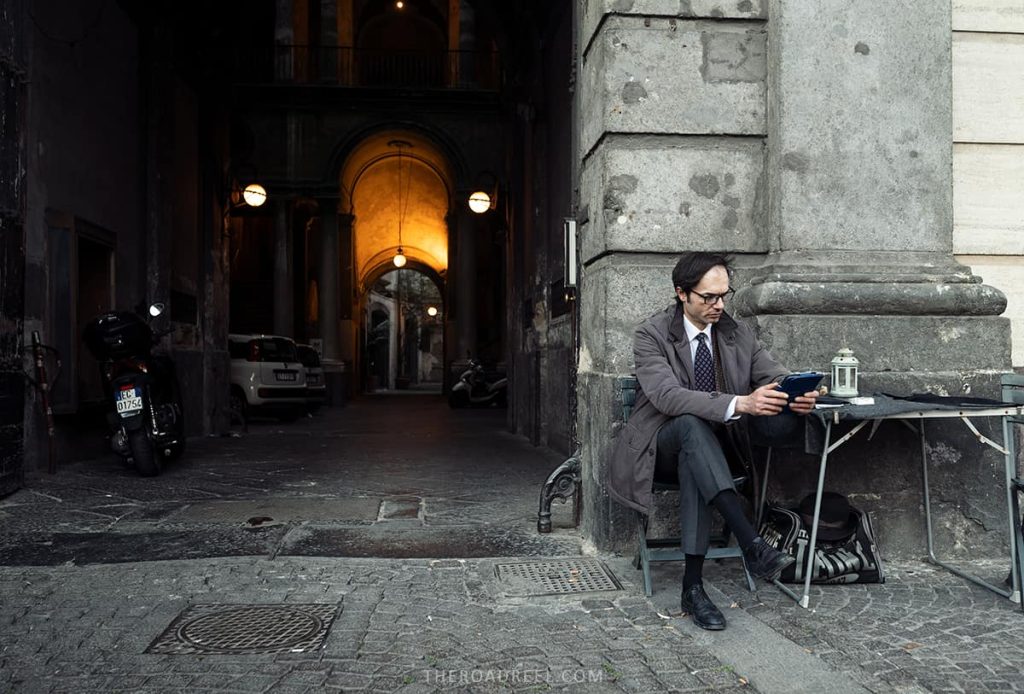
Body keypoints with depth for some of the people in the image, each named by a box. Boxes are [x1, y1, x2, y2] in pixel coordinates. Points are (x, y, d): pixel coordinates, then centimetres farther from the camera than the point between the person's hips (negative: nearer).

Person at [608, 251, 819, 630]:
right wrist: (740, 403, -41)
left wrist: (797, 395, -27)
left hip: (712, 444, 3)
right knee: (692, 423, -37)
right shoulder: (651, 335, -11)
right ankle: (751, 543, -45)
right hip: (661, 446, -3)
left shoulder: (737, 333, 5)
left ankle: (693, 585, -33)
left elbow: (775, 375, 0)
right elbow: (666, 396, -27)